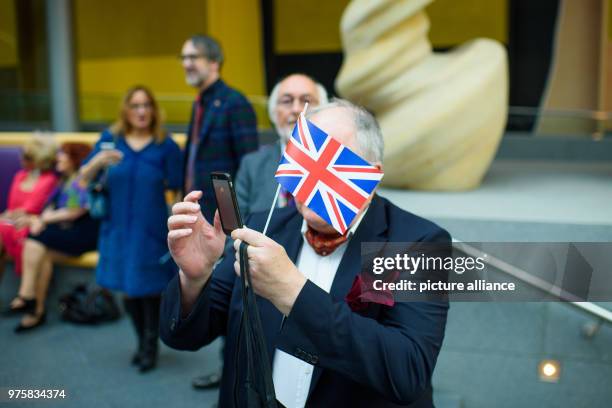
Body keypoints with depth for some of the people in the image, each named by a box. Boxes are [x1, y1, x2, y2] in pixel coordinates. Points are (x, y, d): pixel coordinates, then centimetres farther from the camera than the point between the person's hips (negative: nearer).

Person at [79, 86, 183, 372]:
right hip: (118, 228, 4)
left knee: (150, 288, 4)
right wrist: (98, 160, -21)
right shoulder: (110, 139, 1)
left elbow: (176, 186, -7)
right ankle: (142, 342, 35)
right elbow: (84, 178, -4)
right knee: (128, 289, 15)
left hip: (152, 230, -3)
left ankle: (150, 346, 22)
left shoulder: (166, 145, -7)